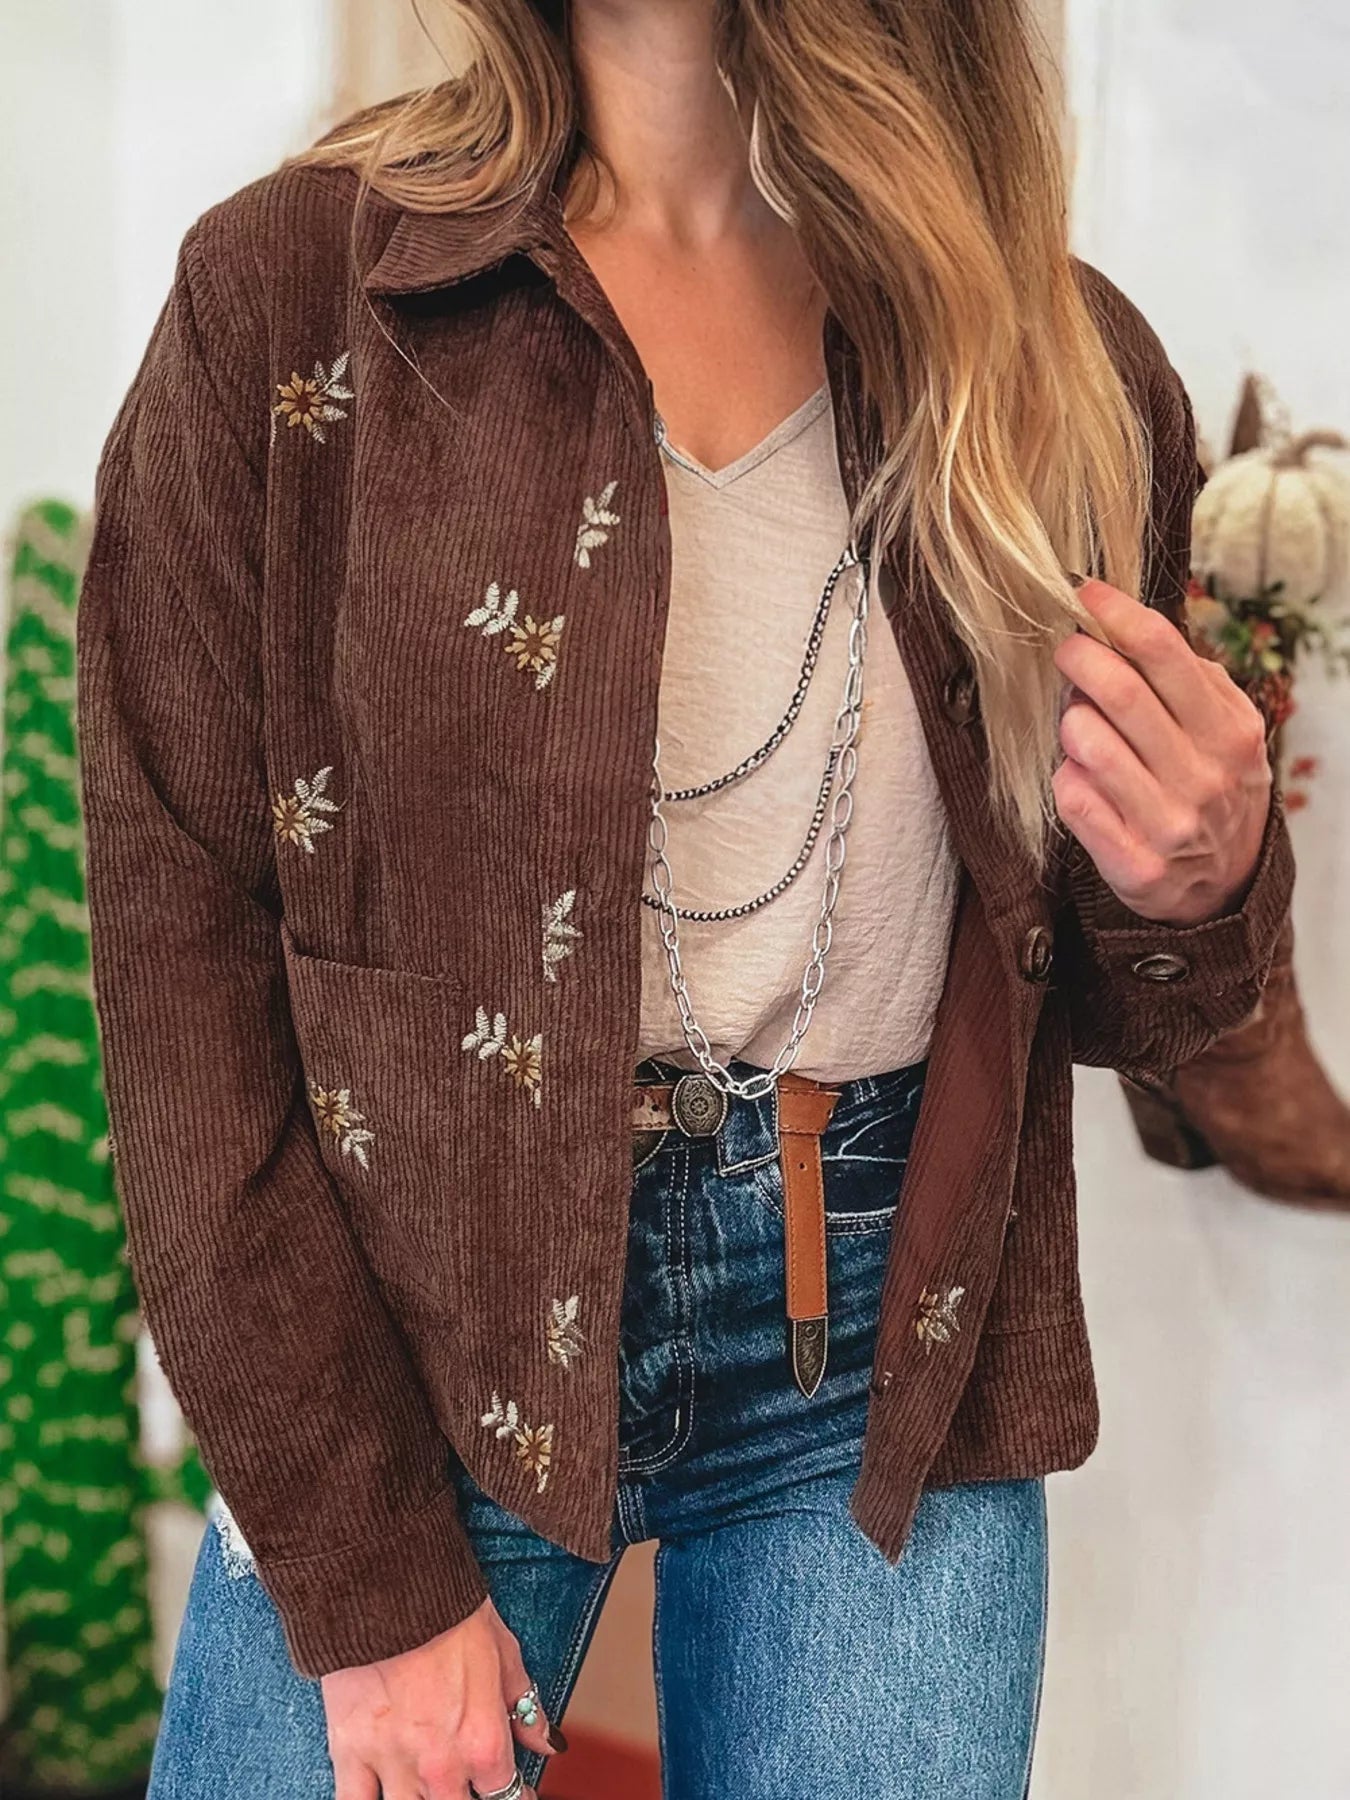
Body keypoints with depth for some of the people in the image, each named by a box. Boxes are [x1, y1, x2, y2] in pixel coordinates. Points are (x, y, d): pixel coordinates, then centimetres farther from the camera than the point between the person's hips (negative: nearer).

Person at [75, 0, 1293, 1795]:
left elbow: (1092, 1005, 10)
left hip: (887, 1349, 2)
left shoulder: (1073, 367, -1)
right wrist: (367, 1582, -10)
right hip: (410, 1328, -1)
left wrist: (1200, 895, -14)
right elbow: (181, 976, -9)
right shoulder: (287, 293, -8)